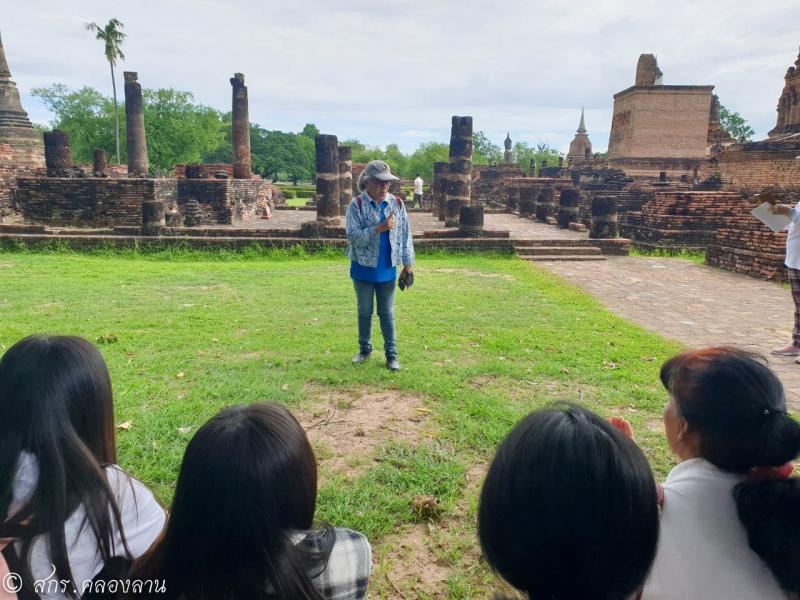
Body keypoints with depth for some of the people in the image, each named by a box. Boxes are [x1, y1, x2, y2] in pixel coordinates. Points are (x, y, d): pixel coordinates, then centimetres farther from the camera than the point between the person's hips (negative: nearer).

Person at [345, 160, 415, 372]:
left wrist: (408, 265, -1)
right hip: (363, 269, -1)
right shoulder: (357, 205, -9)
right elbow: (353, 236, -18)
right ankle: (365, 349, 31)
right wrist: (379, 228, -26)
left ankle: (391, 354, 18)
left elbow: (405, 235, 2)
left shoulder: (397, 204, -1)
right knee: (364, 312, 13)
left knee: (387, 313, 9)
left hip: (387, 270, 1)